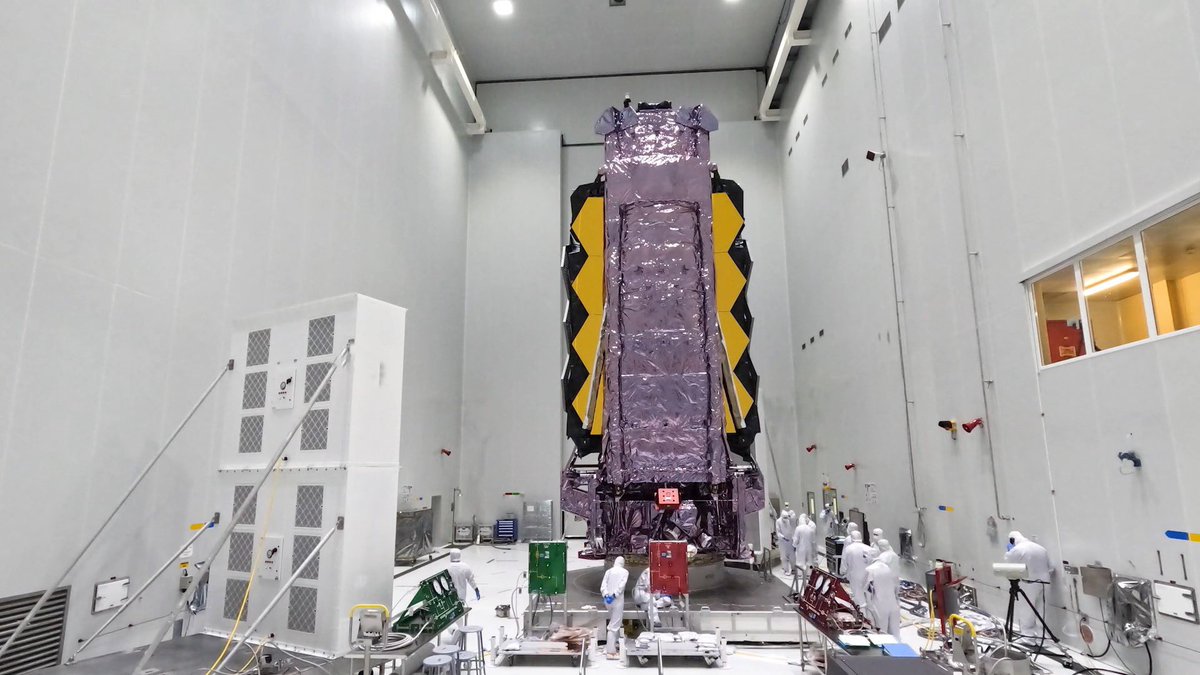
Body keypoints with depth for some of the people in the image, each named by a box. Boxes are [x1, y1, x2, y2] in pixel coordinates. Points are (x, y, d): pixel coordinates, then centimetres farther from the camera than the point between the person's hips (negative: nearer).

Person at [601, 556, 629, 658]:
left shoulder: (608, 571, 10)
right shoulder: (625, 572, 0)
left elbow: (603, 585, -1)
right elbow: (621, 585, -14)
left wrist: (606, 595, -11)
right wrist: (614, 595, -18)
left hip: (608, 599, 5)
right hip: (618, 600, -5)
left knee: (614, 622, 23)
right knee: (614, 625, -3)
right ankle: (611, 652, -3)